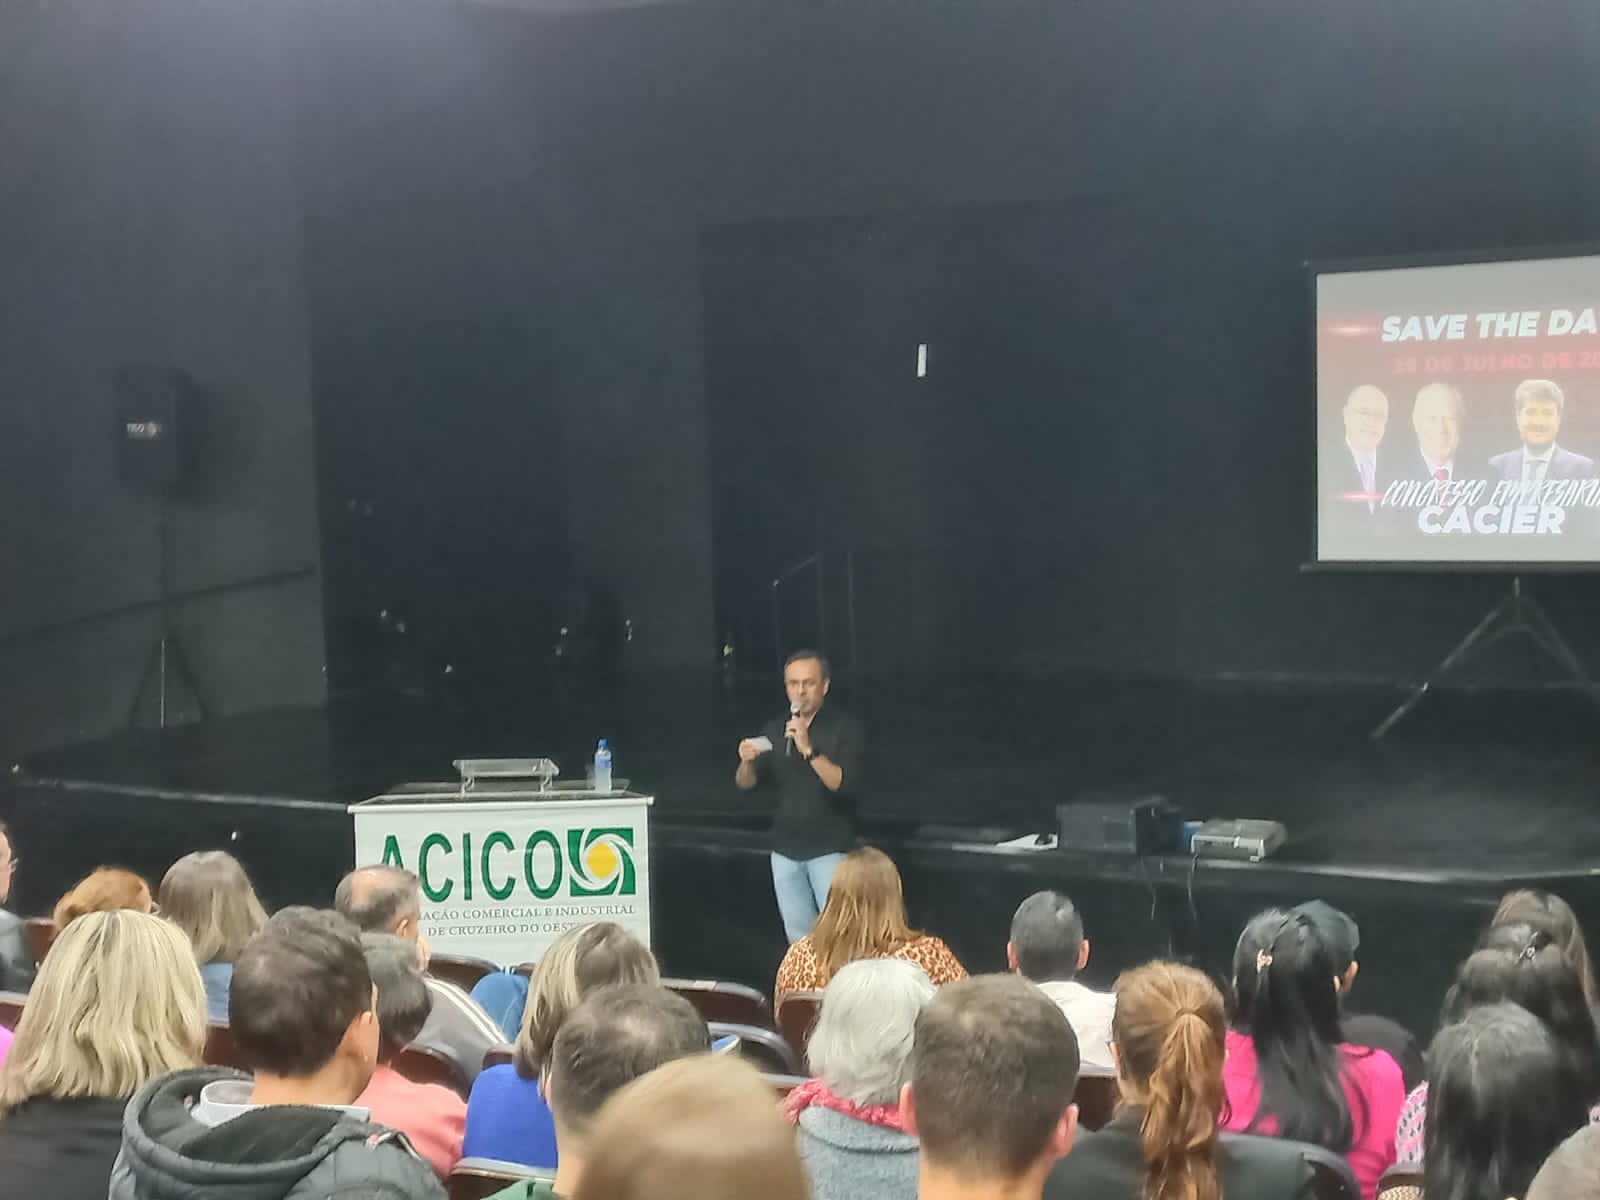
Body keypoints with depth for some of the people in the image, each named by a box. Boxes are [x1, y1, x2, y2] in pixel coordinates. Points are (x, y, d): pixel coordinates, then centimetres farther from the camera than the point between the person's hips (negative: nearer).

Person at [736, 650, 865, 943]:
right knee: (799, 939, 9)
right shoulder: (776, 731, 8)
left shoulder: (844, 727, -7)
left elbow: (847, 785, -18)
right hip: (785, 850, 5)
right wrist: (747, 762, -15)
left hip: (829, 850, -5)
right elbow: (746, 784, 8)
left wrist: (809, 750, -29)